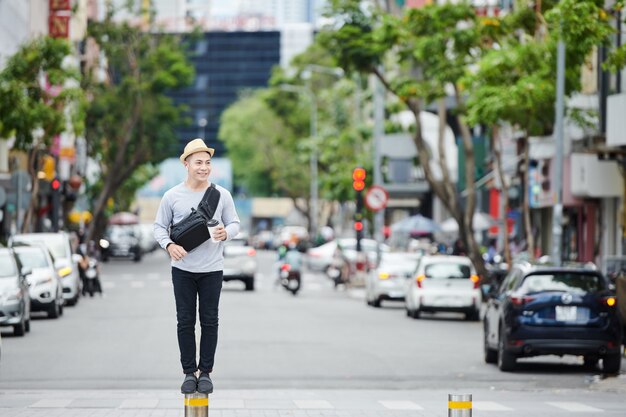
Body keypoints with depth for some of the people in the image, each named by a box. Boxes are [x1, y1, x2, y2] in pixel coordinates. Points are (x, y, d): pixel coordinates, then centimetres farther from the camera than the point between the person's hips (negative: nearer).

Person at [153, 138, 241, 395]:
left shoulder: (222, 195, 0)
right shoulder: (172, 196, -2)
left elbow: (234, 223, 5)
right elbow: (159, 226, 4)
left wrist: (226, 233, -19)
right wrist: (169, 245, -17)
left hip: (212, 269, 0)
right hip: (183, 269, 0)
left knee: (209, 321, 4)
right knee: (185, 322, 3)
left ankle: (206, 372, 12)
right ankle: (189, 372, 11)